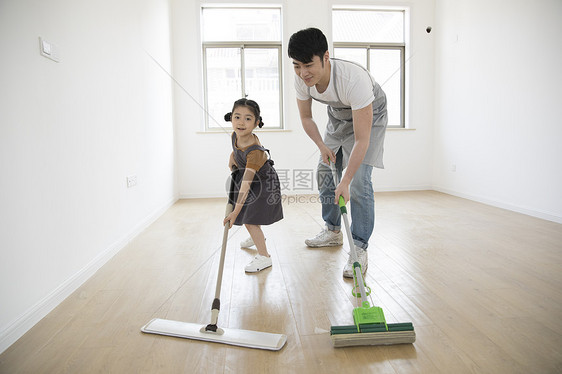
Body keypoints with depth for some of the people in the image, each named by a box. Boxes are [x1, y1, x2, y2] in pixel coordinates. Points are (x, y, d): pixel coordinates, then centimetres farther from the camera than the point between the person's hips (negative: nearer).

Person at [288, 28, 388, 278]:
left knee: (359, 182, -18)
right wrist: (322, 146, -15)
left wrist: (345, 182, -39)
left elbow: (362, 140, -39)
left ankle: (359, 250, -8)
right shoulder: (302, 79, -24)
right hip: (338, 116, 6)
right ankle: (333, 231, 26)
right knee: (325, 172, 8)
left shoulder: (354, 79, -42)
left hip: (370, 116, -6)